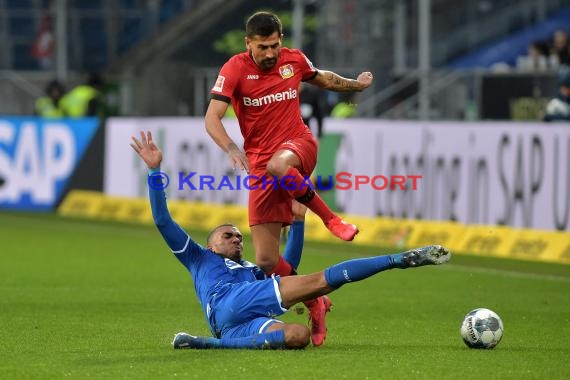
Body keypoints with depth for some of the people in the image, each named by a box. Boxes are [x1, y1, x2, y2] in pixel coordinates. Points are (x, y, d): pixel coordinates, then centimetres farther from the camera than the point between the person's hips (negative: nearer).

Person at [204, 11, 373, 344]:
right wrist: (231, 148, -35)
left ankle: (331, 219, -22)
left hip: (299, 143, 0)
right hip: (261, 165, 0)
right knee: (265, 261, -9)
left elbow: (323, 79, 27)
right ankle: (316, 305, 11)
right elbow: (212, 118, -17)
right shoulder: (235, 69, -8)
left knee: (277, 165, -41)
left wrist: (356, 85, 42)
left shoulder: (294, 60, 3)